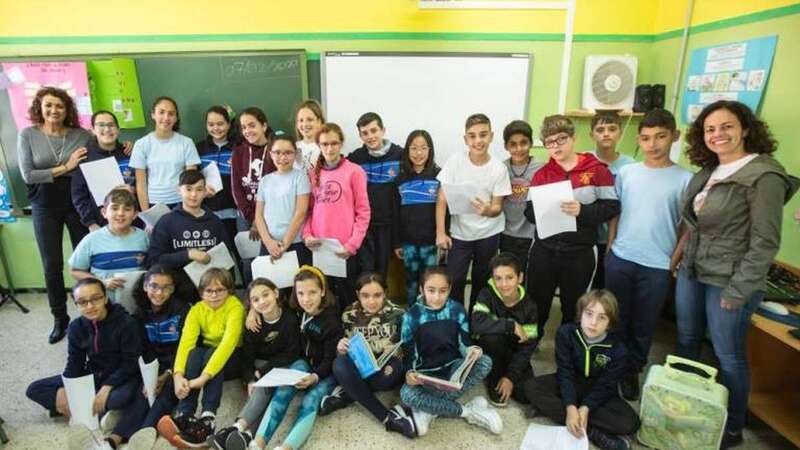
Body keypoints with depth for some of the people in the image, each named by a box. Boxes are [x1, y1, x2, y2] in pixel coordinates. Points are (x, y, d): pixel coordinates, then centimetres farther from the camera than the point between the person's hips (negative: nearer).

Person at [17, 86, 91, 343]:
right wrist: (65, 168, -15)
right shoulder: (27, 135, -2)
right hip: (45, 207, 0)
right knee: (52, 265, 6)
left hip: (77, 203, 0)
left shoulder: (82, 135, -2)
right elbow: (27, 175, -8)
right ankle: (60, 319, 22)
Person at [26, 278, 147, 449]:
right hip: (92, 375, 8)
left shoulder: (126, 323, -20)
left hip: (121, 377, -7)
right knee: (34, 390, -4)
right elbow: (74, 362, 1)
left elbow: (131, 363, -18)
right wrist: (63, 390, -16)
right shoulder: (76, 326, -3)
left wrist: (106, 388, -26)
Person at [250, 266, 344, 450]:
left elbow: (330, 359, -17)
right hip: (304, 362, 4)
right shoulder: (296, 310, -4)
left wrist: (315, 377, -36)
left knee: (311, 400, -31)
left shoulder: (332, 320, -19)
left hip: (327, 371, -4)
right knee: (284, 389, -28)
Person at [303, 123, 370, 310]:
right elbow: (309, 210, 12)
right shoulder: (313, 174, 9)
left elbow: (363, 212, -5)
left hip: (344, 248, -4)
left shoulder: (354, 171, -4)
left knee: (347, 296, 6)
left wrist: (352, 244, -10)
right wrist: (307, 235, -3)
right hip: (318, 248, 4)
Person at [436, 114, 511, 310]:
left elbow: (497, 207, -6)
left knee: (481, 281, 14)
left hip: (488, 234, 0)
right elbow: (442, 199, -8)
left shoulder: (499, 168, -12)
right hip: (459, 233, 0)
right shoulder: (455, 161, -10)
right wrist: (440, 232, -12)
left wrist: (487, 210, -30)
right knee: (454, 281, 0)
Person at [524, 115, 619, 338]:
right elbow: (529, 211, 2)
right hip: (544, 251, 2)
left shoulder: (596, 170, -4)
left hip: (580, 253, -2)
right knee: (537, 303, 12)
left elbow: (612, 206, -8)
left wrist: (582, 211, -22)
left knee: (573, 308, 16)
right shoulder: (541, 174, 5)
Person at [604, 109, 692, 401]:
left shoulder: (685, 179, -4)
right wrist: (609, 250, 5)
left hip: (657, 266, -1)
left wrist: (673, 263, -6)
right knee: (616, 319, 14)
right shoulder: (626, 172, 2)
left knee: (643, 325, 13)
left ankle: (632, 372, 32)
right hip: (619, 259, 2)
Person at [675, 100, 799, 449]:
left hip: (727, 282, -7)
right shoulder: (708, 172, 7)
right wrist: (683, 261, 13)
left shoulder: (764, 176, -15)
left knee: (728, 356, 7)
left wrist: (738, 290, -17)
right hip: (691, 273, 7)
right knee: (686, 342, 18)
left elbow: (766, 243, -17)